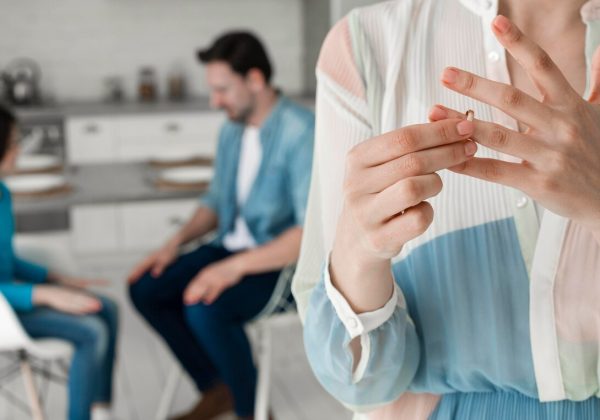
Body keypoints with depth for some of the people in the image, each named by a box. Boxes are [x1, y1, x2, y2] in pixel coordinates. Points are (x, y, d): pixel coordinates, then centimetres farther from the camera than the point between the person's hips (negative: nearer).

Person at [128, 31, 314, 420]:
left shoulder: (303, 132, -21)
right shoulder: (232, 130, 6)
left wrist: (236, 266, -32)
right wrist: (176, 243, 2)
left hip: (285, 262, -8)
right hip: (232, 248, 8)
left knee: (203, 308, -31)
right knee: (146, 290, -6)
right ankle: (217, 389, 9)